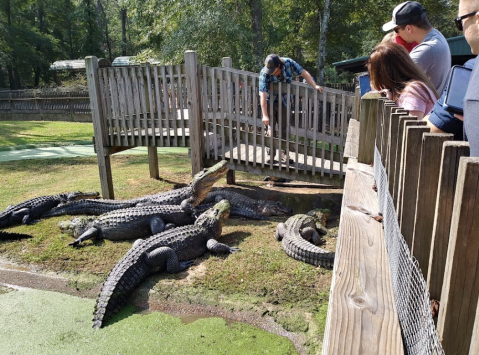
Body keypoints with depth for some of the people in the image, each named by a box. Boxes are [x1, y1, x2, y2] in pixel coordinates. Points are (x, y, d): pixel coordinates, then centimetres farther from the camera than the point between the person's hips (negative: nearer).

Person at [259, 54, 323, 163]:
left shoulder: (288, 63, -20)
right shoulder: (264, 73, -28)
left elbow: (304, 73, -8)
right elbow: (263, 95, -33)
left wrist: (315, 86, -16)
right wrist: (265, 115, -38)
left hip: (283, 102, 3)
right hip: (269, 102, -3)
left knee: (284, 128, 6)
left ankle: (282, 153, 17)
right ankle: (270, 153, 11)